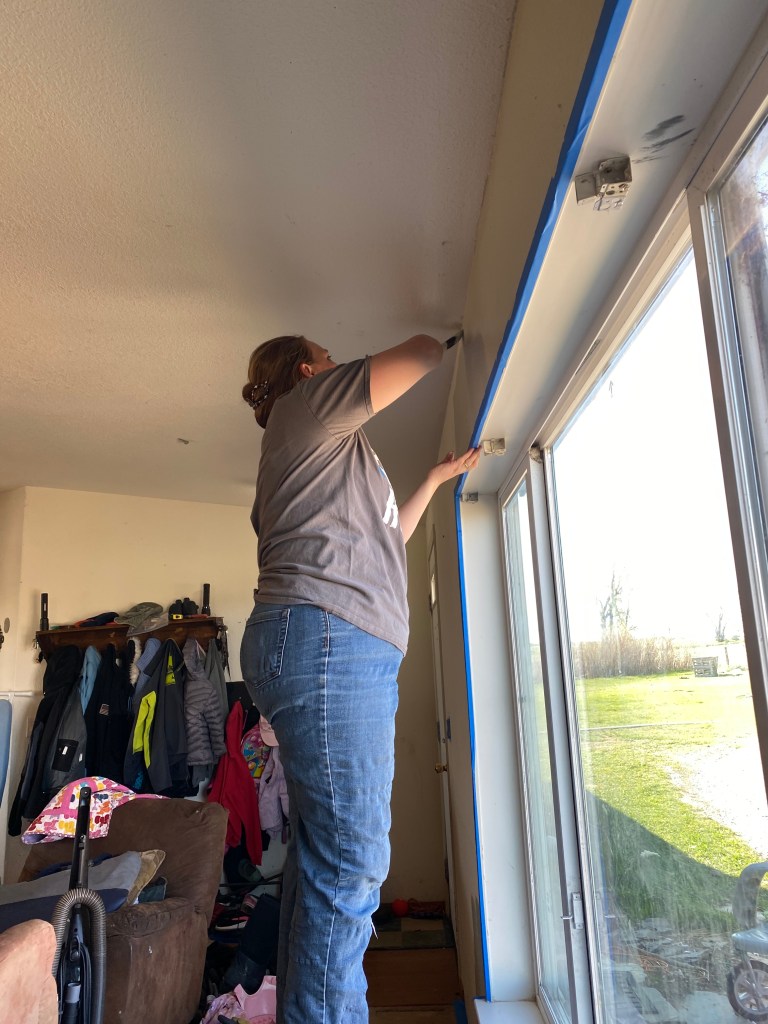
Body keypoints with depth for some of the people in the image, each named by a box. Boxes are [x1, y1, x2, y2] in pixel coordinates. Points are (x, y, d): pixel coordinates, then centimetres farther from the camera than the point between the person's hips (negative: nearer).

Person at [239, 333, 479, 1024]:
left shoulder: (325, 454, 33)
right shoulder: (308, 405, 7)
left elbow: (388, 536, 39)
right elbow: (422, 356, 7)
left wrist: (437, 477, 47)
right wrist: (434, 341, 31)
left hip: (340, 652, 10)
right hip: (326, 636, -10)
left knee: (322, 852, 9)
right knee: (352, 857, -12)